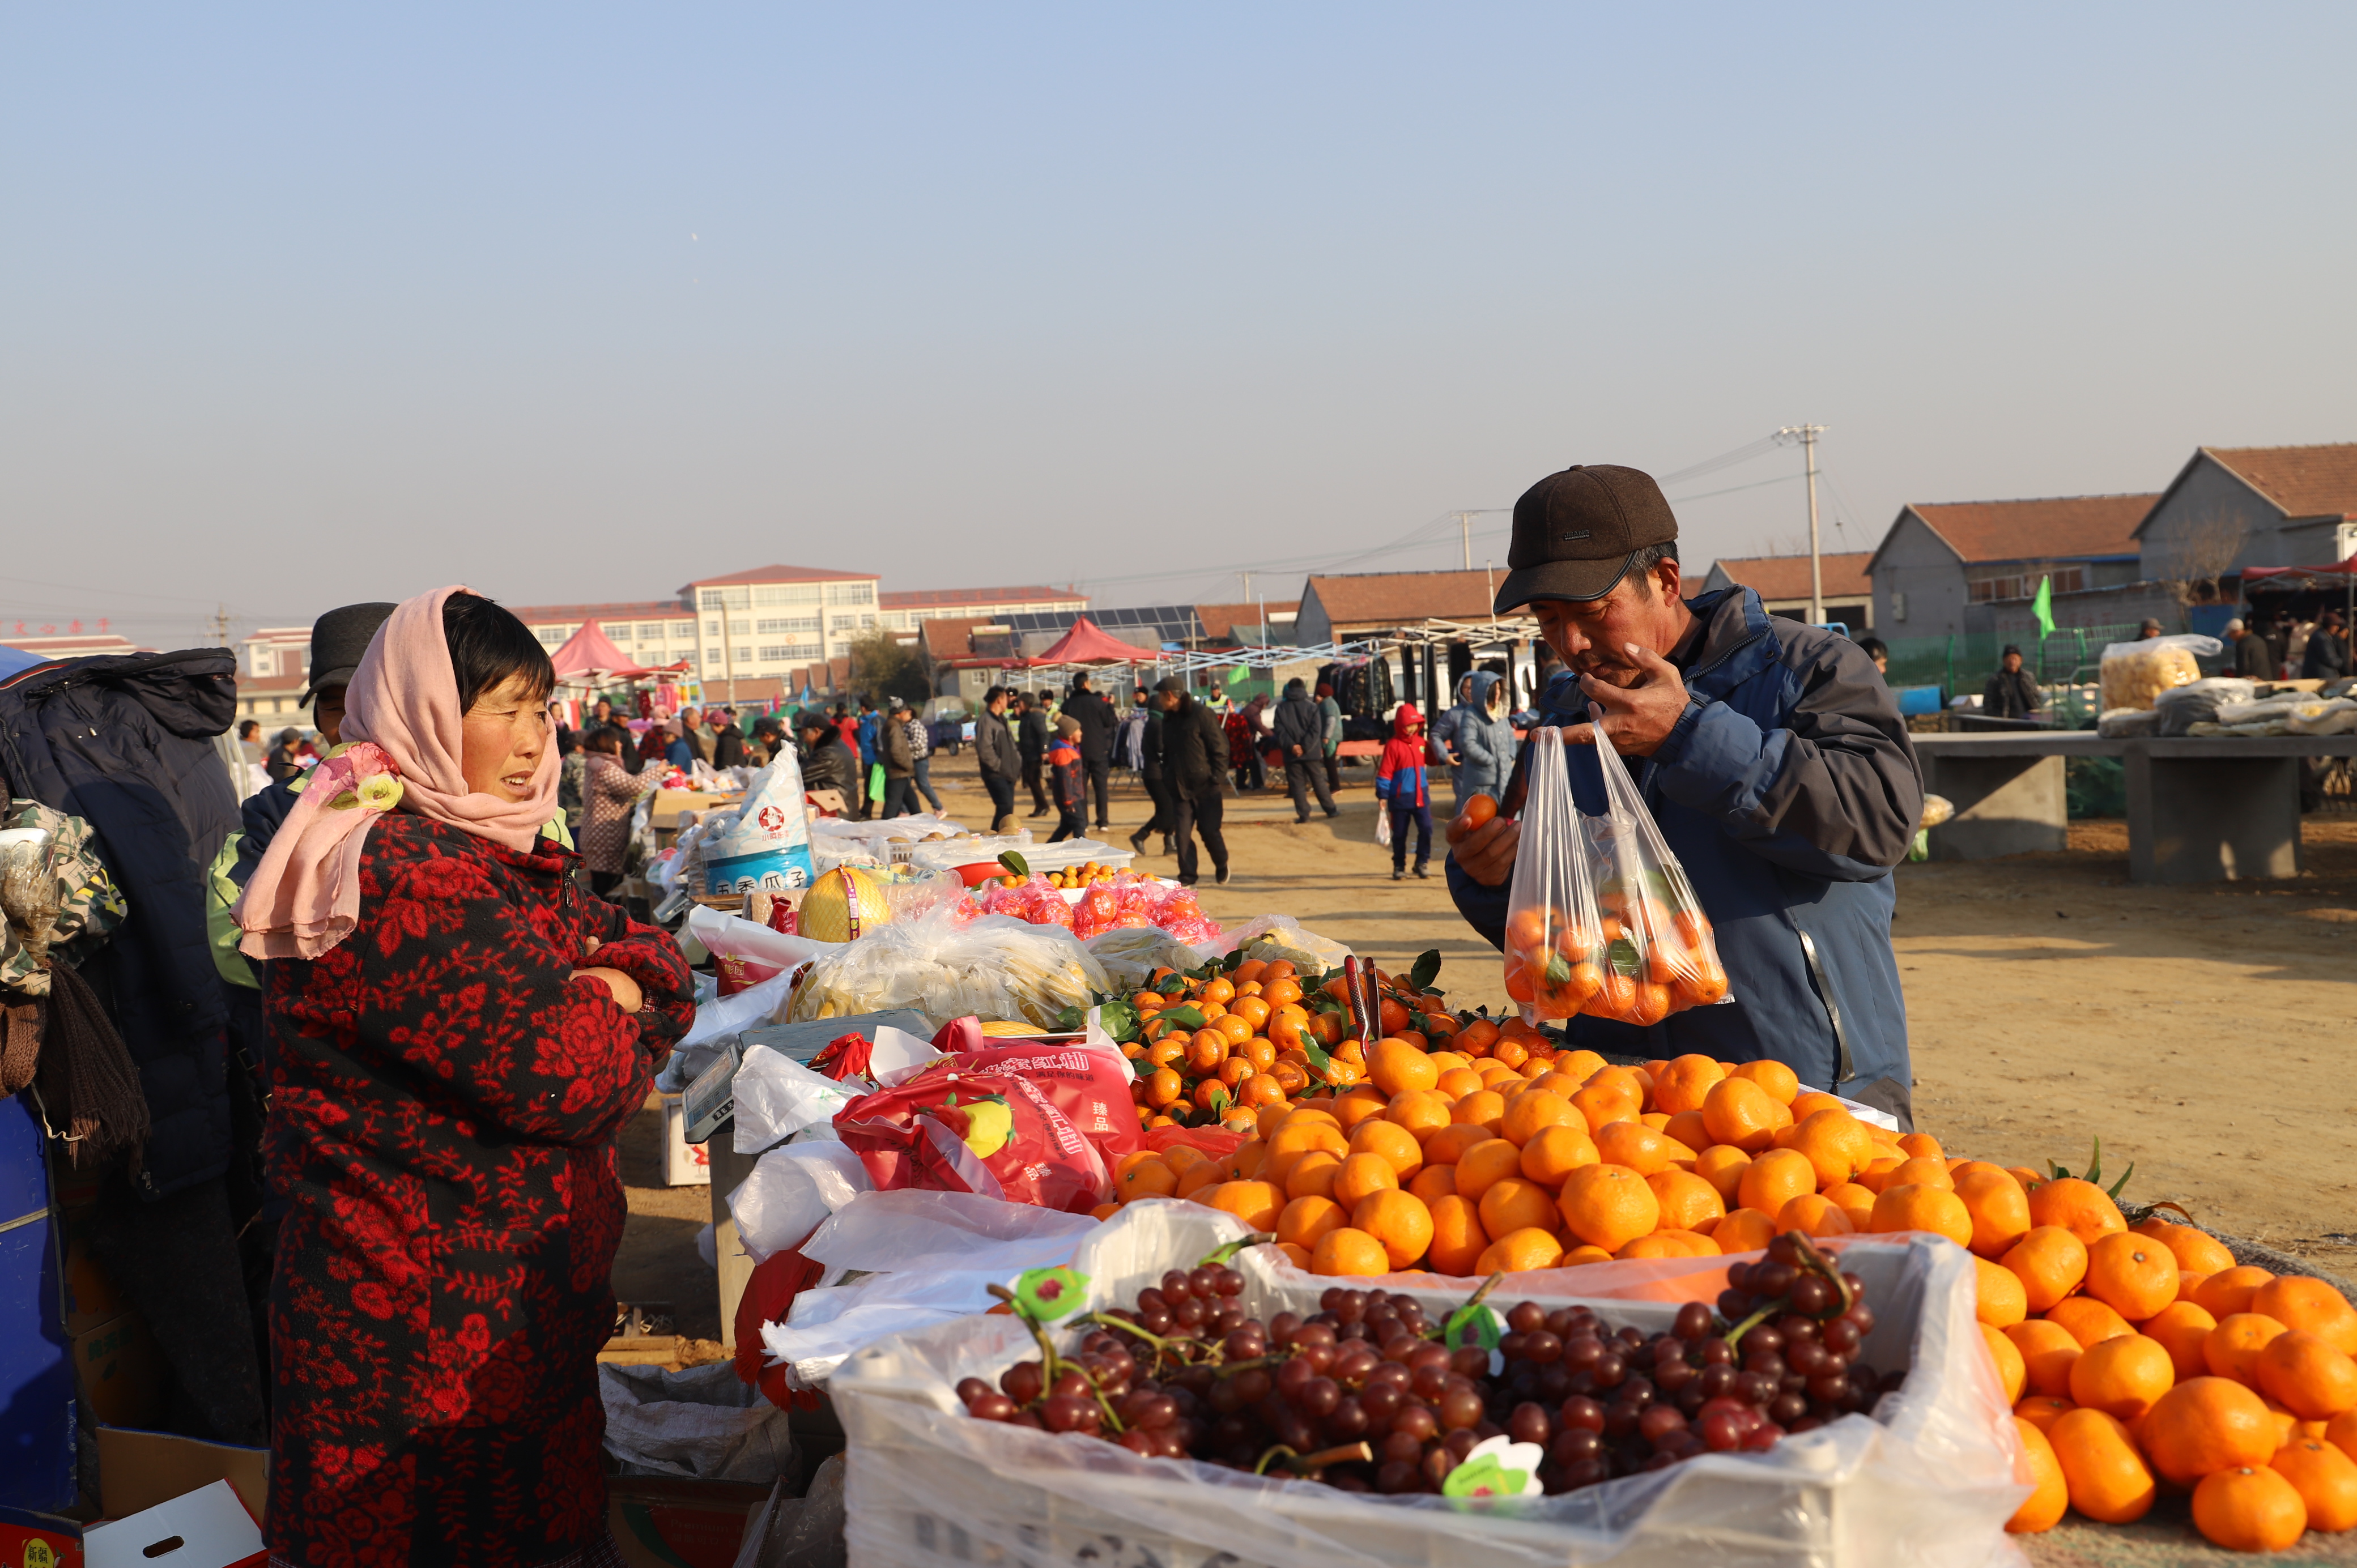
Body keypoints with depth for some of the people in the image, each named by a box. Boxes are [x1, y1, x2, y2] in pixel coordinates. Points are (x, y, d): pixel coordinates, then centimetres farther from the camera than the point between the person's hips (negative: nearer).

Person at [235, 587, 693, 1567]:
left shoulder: (493, 849, 10)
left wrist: (623, 981, -12)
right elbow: (556, 1073, -28)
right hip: (424, 1330, -9)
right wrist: (607, 1010, -6)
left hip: (519, 1294, 9)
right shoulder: (400, 877, -22)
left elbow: (649, 955, 11)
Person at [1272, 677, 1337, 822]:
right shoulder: (1311, 707, -1)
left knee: (1297, 784, 3)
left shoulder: (1281, 709, 2)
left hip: (1292, 754, 0)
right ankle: (1330, 809, 14)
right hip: (1311, 753, 0)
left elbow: (1280, 732, -7)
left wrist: (1291, 746, -13)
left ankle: (1303, 814, -2)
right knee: (1318, 781, 11)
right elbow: (1316, 730, -10)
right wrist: (1305, 747, -12)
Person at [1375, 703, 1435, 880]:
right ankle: (1399, 867, 17)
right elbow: (1385, 772, -8)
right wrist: (1382, 795, -11)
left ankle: (1423, 862, 10)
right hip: (1400, 797, -4)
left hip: (1421, 795, 4)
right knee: (1400, 834, 5)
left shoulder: (1422, 742, 6)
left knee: (1426, 828, -5)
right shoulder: (1393, 745, -8)